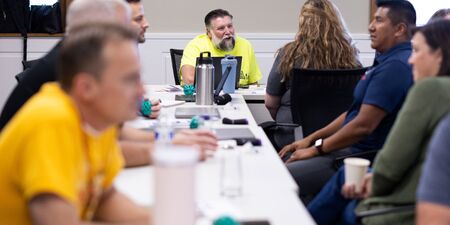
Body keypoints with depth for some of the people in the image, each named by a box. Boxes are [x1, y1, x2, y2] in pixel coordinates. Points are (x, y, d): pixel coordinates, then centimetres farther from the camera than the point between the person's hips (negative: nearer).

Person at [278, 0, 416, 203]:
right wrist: (311, 139, 14)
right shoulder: (388, 61, 16)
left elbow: (363, 125, -23)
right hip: (352, 149, 11)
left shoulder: (396, 66, -19)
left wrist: (317, 148, -11)